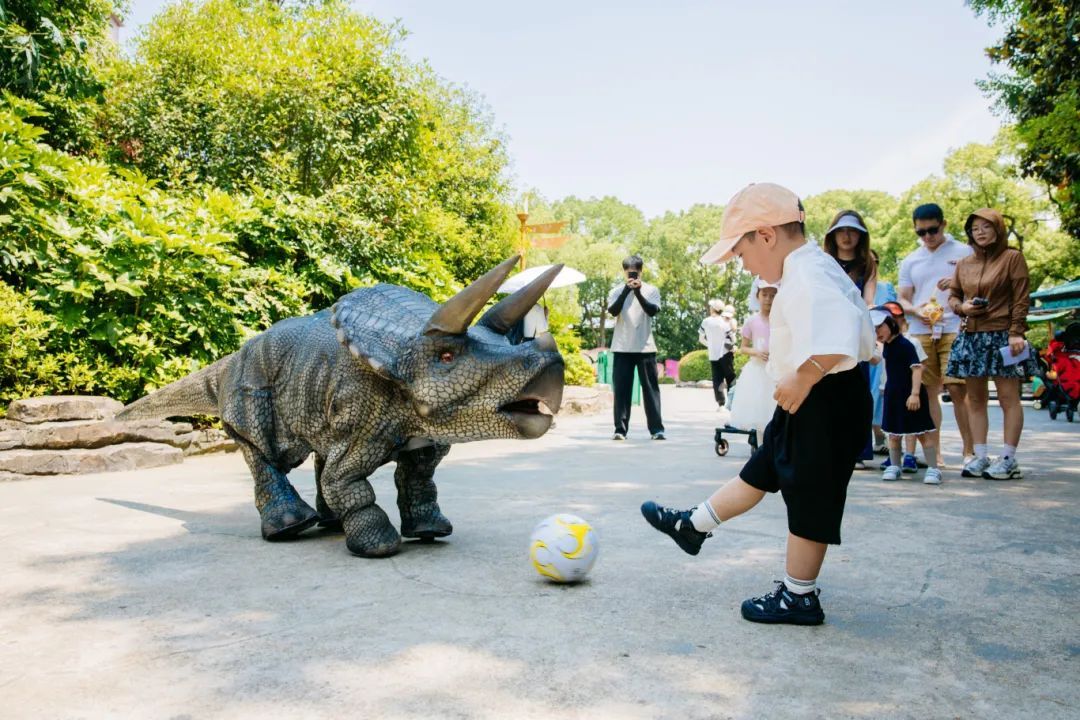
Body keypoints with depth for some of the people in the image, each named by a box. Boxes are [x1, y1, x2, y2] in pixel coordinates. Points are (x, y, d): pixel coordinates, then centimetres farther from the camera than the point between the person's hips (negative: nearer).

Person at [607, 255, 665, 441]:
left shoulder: (651, 290, 5)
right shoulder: (616, 291, 6)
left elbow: (653, 311, -11)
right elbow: (613, 311, -11)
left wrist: (638, 291, -19)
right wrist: (627, 289, -17)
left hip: (645, 347, 0)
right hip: (622, 348, 0)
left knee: (650, 387, 1)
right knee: (621, 388, 0)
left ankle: (656, 428, 4)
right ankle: (620, 429, 3)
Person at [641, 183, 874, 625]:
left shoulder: (808, 276, -22)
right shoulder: (808, 270, 10)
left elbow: (837, 340, -39)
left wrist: (801, 381, -26)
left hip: (823, 402, -10)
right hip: (807, 401, 10)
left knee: (808, 498, 2)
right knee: (760, 471, 19)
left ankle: (799, 597, 16)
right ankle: (693, 526, 31)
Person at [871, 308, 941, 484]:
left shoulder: (905, 344, -18)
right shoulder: (886, 346, 7)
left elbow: (917, 368, -23)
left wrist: (915, 393, -28)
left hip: (910, 395, -8)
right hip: (893, 394, 8)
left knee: (923, 433, -2)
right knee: (893, 432, 11)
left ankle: (933, 469, 2)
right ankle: (894, 466, 22)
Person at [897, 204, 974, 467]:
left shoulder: (964, 253, 7)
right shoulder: (910, 261, 16)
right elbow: (902, 299, 15)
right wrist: (917, 311, -6)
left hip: (955, 330, -3)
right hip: (920, 332, 3)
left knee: (958, 389, -8)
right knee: (928, 391, 5)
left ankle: (969, 449, 2)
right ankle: (934, 451, 11)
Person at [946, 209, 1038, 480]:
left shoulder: (1013, 257, 0)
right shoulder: (964, 264, 13)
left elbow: (1021, 299, -5)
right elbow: (952, 295, 19)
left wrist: (1016, 333, -14)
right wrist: (961, 307, -4)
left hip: (1001, 336, -5)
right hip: (971, 337, 5)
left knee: (1008, 398, -3)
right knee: (975, 399, 7)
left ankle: (1008, 459, 1)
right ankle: (980, 457, 13)